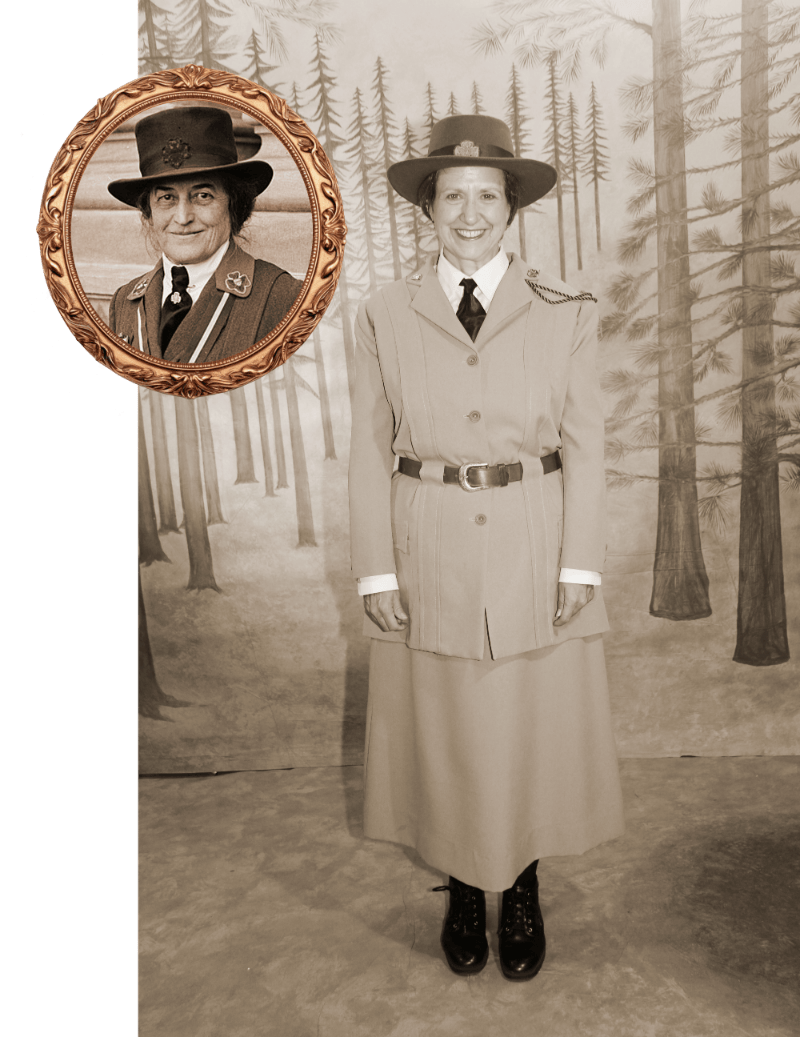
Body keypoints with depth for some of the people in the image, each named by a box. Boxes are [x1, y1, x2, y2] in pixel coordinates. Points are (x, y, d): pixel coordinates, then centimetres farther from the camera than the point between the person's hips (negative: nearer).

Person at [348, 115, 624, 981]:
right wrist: (377, 573, -5)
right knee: (442, 731, 12)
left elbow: (583, 448, -1)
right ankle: (464, 893, 36)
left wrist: (579, 566, -7)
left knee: (532, 727, 12)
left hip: (534, 550, 0)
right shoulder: (384, 318, 0)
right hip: (429, 552, 1)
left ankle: (524, 895, 36)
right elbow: (371, 454, 0)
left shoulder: (564, 312, -1)